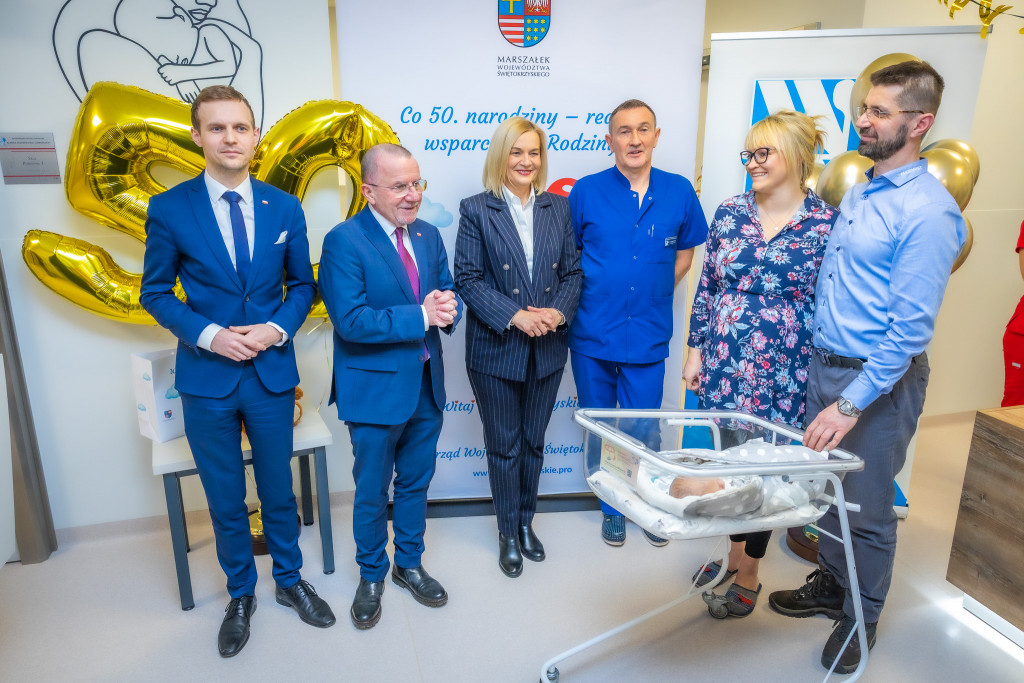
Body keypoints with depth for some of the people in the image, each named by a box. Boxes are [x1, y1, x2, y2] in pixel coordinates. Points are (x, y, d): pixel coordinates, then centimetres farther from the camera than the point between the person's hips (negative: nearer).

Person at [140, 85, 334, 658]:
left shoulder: (286, 208, 0)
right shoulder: (169, 210, -5)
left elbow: (302, 285, 6)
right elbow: (156, 292, 0)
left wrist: (276, 328, -12)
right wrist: (208, 334, -15)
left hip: (272, 373, 1)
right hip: (206, 378, -1)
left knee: (279, 491, 16)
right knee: (225, 500, 14)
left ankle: (290, 579, 39)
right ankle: (241, 594, 37)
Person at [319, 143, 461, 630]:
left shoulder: (428, 236, 6)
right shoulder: (343, 242, -15)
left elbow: (446, 298, 9)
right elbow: (351, 320, -23)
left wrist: (448, 308, -15)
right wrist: (421, 316, -23)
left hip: (426, 386, 6)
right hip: (376, 389, -5)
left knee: (416, 484, 20)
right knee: (372, 493, 12)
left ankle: (409, 565, 41)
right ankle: (371, 576, 35)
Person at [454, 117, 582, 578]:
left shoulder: (558, 208, 6)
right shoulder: (476, 210, -5)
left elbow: (572, 271, 6)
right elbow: (467, 279, -9)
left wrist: (559, 311, -13)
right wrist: (514, 316, -20)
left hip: (548, 349, 3)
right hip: (496, 350, -3)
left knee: (534, 442, 16)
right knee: (503, 446, 10)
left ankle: (526, 523, 36)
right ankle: (508, 534, 29)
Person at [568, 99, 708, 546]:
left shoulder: (679, 191, 2)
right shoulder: (586, 191, -2)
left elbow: (684, 254, 14)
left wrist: (654, 294, 6)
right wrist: (586, 299, 0)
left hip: (648, 334, 0)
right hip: (593, 333, 0)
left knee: (644, 433, 8)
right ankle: (612, 509, 31)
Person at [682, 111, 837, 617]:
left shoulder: (828, 225, -5)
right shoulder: (730, 213, 4)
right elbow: (706, 287, 8)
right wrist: (695, 350, 5)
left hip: (781, 376, -3)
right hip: (723, 366, 3)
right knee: (729, 456, 14)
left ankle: (749, 575, 26)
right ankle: (733, 553, 37)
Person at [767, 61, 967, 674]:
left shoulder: (928, 211, -18)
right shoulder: (858, 192, 9)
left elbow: (910, 329, -22)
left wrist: (853, 403, -23)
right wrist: (823, 375, 13)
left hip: (881, 377, -7)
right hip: (826, 365, 7)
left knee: (868, 509, 9)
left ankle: (862, 618, 31)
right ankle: (831, 585, 40)